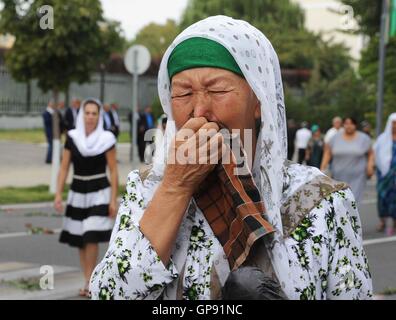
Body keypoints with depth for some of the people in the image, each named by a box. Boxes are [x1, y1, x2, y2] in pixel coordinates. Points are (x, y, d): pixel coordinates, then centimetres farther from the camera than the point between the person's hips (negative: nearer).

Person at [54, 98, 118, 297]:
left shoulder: (106, 139, -5)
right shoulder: (72, 138, 1)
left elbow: (113, 171, -3)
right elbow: (64, 168, 3)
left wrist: (113, 199, -7)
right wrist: (58, 194, -6)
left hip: (99, 192, -3)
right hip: (77, 192, 3)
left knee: (92, 238, -13)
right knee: (80, 240, 6)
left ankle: (89, 282, -4)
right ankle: (89, 282, 17)